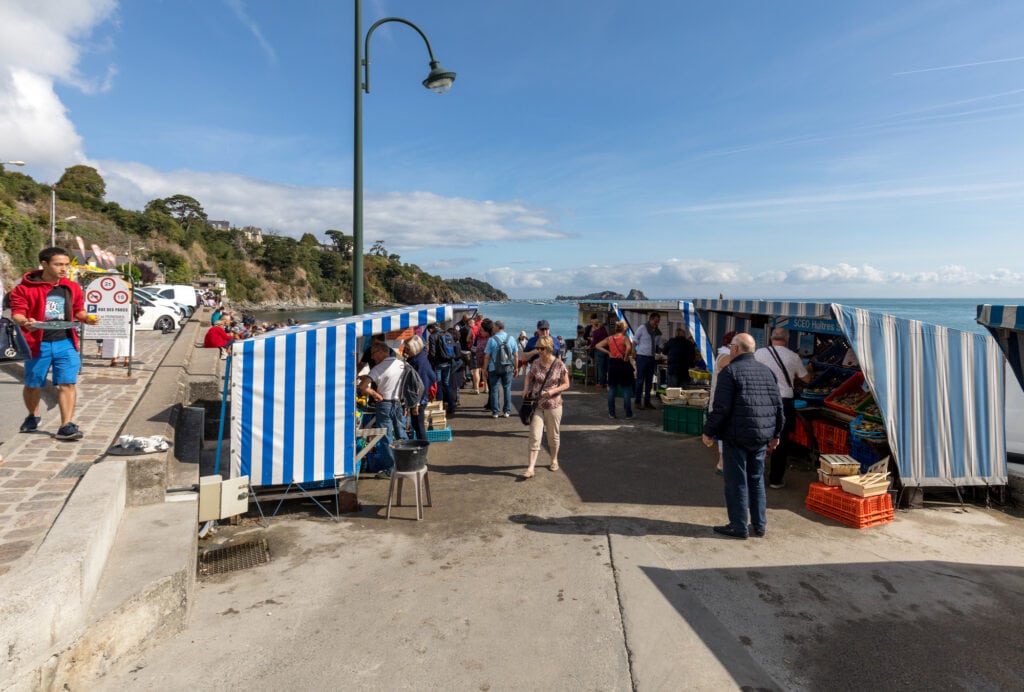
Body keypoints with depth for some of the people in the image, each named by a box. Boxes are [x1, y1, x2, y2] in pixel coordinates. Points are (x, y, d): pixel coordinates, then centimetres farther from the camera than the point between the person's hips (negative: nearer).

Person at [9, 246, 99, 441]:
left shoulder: (73, 288, 7)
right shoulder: (26, 288, -5)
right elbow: (17, 312, -9)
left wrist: (87, 318, -4)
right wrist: (25, 322, -30)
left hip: (66, 343, 2)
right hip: (38, 344, -2)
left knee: (67, 383, -7)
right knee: (33, 384, 15)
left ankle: (66, 426, -6)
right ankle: (33, 416, 41)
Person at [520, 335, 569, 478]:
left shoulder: (559, 365, -10)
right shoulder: (536, 363, -1)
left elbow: (566, 384, -3)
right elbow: (528, 376, 17)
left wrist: (553, 391, -20)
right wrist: (526, 388, -2)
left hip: (553, 405, -2)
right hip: (537, 405, 2)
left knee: (553, 435, 14)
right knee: (534, 436, -3)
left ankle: (554, 460, 37)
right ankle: (530, 468, -3)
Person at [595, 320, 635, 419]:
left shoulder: (609, 338, 4)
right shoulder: (625, 338, -10)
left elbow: (597, 346, 2)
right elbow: (629, 347, -29)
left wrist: (608, 352, 2)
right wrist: (626, 357, -15)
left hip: (612, 364, 4)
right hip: (623, 364, -4)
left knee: (612, 389, 10)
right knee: (626, 389, 5)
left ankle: (611, 413, 12)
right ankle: (628, 414, 7)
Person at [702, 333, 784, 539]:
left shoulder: (730, 371, -11)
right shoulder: (766, 371, 10)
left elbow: (721, 408, -16)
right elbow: (778, 405, 13)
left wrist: (709, 432, -6)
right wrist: (775, 434, 21)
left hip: (737, 436, -7)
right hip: (762, 437, 7)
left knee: (736, 482, 3)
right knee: (757, 479, 17)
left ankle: (738, 526, 10)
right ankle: (759, 525, 23)